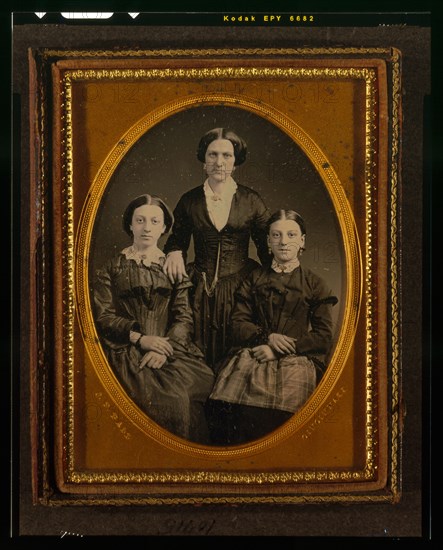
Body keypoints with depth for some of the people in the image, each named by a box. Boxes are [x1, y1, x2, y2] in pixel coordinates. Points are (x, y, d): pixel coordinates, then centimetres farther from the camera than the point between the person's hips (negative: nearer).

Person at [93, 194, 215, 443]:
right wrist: (140, 338, -12)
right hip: (128, 349, -2)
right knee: (168, 399, -30)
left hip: (170, 347, 2)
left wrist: (165, 348, -13)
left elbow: (184, 317, 6)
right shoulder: (113, 268, 13)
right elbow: (103, 316, 4)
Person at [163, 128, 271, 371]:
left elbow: (267, 249, 5)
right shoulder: (189, 201, 5)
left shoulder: (251, 201, 2)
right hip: (200, 289, 1)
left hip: (240, 287, -1)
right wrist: (175, 252, -6)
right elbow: (177, 239, 17)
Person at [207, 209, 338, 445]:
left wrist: (277, 351, -5)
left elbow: (324, 337, 6)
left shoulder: (315, 284, 16)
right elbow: (238, 323, 14)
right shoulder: (254, 279, 23)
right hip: (252, 354, 2)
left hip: (296, 359, -1)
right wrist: (267, 336, -6)